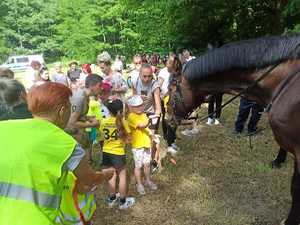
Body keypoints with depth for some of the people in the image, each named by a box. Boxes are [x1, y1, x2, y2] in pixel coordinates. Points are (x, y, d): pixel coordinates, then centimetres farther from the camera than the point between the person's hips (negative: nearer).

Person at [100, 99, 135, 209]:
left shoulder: (104, 122, -5)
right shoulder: (122, 122, -14)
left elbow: (103, 136, 6)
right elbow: (127, 140, -13)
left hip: (106, 152, 4)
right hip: (118, 153, -4)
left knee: (112, 175, 20)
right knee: (122, 176, 12)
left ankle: (112, 198, 36)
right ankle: (123, 202, 24)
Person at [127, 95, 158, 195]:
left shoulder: (143, 114, 8)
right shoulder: (131, 116, -17)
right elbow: (141, 125, -31)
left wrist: (150, 132, 3)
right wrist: (150, 120, -46)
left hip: (146, 143, 7)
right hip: (137, 146, -6)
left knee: (147, 164, 17)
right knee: (138, 166, 7)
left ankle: (148, 181, 36)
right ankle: (139, 184, 23)